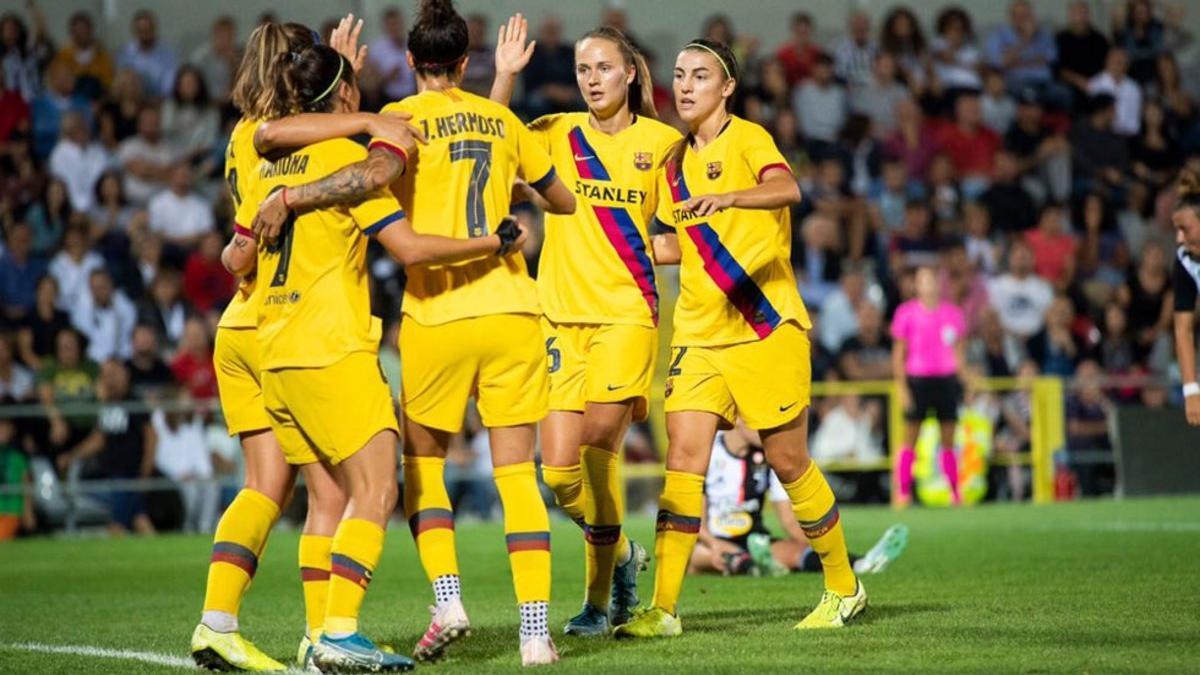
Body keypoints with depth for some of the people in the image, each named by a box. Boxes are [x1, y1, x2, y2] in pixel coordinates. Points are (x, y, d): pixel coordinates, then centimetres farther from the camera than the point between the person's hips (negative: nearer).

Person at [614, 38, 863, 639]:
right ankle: (663, 609, -9)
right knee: (683, 455, -7)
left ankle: (843, 589, 20)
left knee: (788, 461, 2)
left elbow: (787, 189, -30)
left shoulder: (747, 139, -8)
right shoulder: (676, 161, 12)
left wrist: (729, 197, -46)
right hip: (699, 334, 6)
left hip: (765, 330, -6)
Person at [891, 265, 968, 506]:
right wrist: (902, 387, -5)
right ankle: (903, 492, -2)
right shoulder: (906, 312, 1)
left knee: (948, 439, 3)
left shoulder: (953, 314, 8)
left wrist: (963, 377, 7)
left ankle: (955, 492, 5)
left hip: (946, 380, 2)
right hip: (917, 379, -2)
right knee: (910, 438, -3)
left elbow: (959, 352, 15)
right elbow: (898, 353, 2)